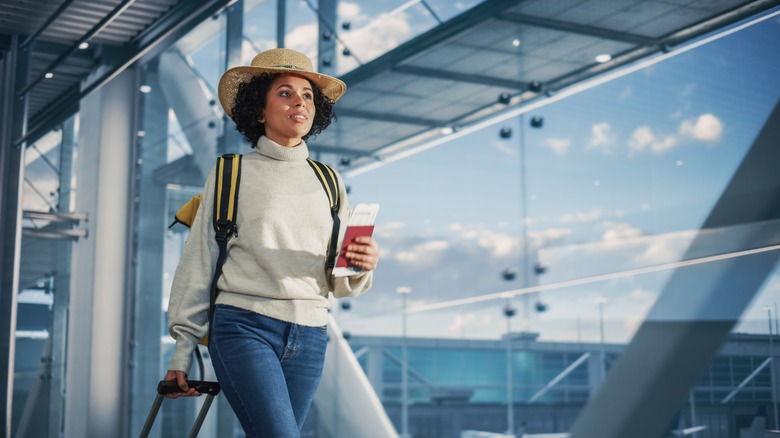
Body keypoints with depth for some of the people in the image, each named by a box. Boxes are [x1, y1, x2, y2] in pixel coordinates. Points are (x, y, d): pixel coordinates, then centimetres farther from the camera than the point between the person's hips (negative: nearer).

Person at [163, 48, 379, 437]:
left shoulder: (328, 182, 14)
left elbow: (340, 283, 14)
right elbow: (198, 263, 5)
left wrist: (360, 267, -10)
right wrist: (182, 350, 4)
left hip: (309, 338, 4)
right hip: (244, 327, -4)